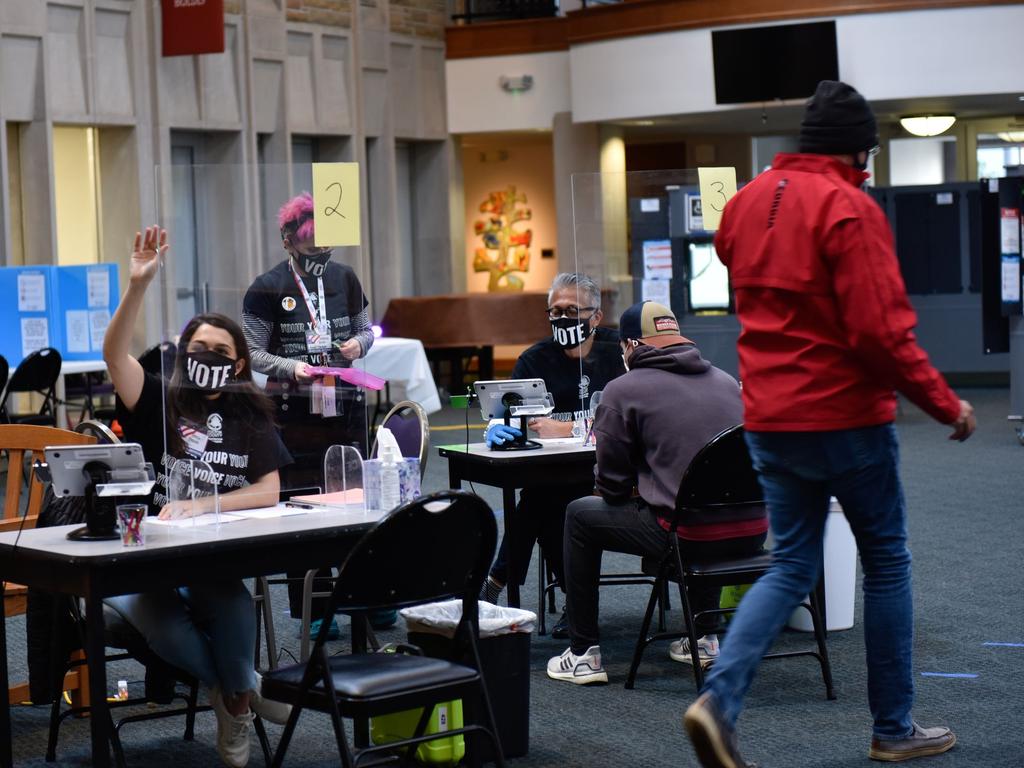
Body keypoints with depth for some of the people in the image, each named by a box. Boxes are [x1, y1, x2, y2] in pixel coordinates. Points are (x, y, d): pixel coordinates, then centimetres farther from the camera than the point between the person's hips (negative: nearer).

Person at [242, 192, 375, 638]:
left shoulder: (344, 279, 8)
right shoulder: (268, 288, -5)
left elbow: (366, 329, 19)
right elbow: (253, 351, -4)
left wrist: (359, 343, -4)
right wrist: (290, 368, -20)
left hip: (345, 405, 4)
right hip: (294, 413, -4)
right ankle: (312, 610, 5)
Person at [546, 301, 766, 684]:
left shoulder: (623, 390, -1)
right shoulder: (726, 381, 15)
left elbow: (611, 484, 3)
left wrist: (633, 493, 28)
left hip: (690, 535, -6)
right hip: (752, 532, 6)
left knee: (580, 516, 18)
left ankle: (583, 654, 18)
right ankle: (704, 636, 41)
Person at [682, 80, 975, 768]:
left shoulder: (747, 202, 8)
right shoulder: (849, 208, -16)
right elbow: (881, 330, -19)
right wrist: (945, 403, -10)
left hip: (768, 420, 6)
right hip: (845, 416, -6)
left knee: (792, 567, 12)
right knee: (887, 564, 10)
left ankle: (720, 699, -7)